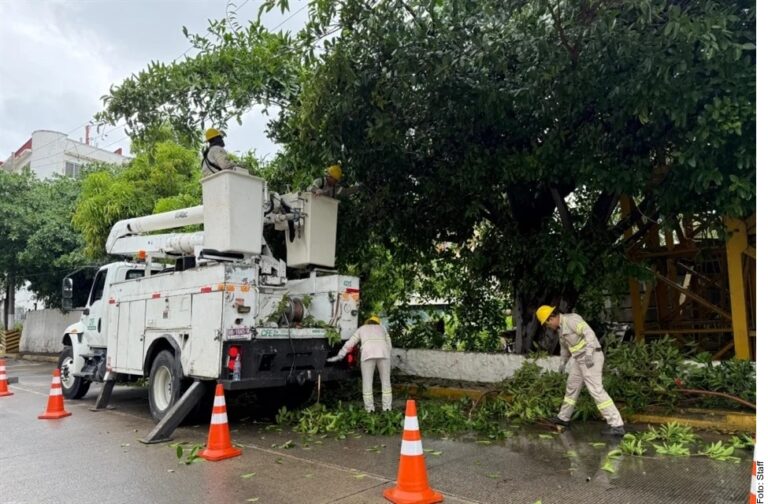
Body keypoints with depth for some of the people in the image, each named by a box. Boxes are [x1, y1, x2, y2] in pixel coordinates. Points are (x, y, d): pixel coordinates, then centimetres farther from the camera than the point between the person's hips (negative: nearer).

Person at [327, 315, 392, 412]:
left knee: (367, 382, 7)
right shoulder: (382, 329, 31)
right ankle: (387, 407, 7)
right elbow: (389, 346, 25)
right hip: (383, 354, 1)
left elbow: (349, 344, 24)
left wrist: (339, 356, 29)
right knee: (385, 381, 10)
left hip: (368, 354, -1)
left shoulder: (361, 329, 28)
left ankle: (370, 408, 5)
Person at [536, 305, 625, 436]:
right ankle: (563, 418, 31)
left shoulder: (571, 319, -17)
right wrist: (562, 363, 29)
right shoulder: (560, 327, 14)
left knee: (596, 390, -13)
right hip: (580, 359, 10)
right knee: (572, 387, 17)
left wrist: (589, 353, -38)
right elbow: (565, 346, 29)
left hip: (591, 358, -10)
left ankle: (616, 425, -10)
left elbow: (589, 333, -28)